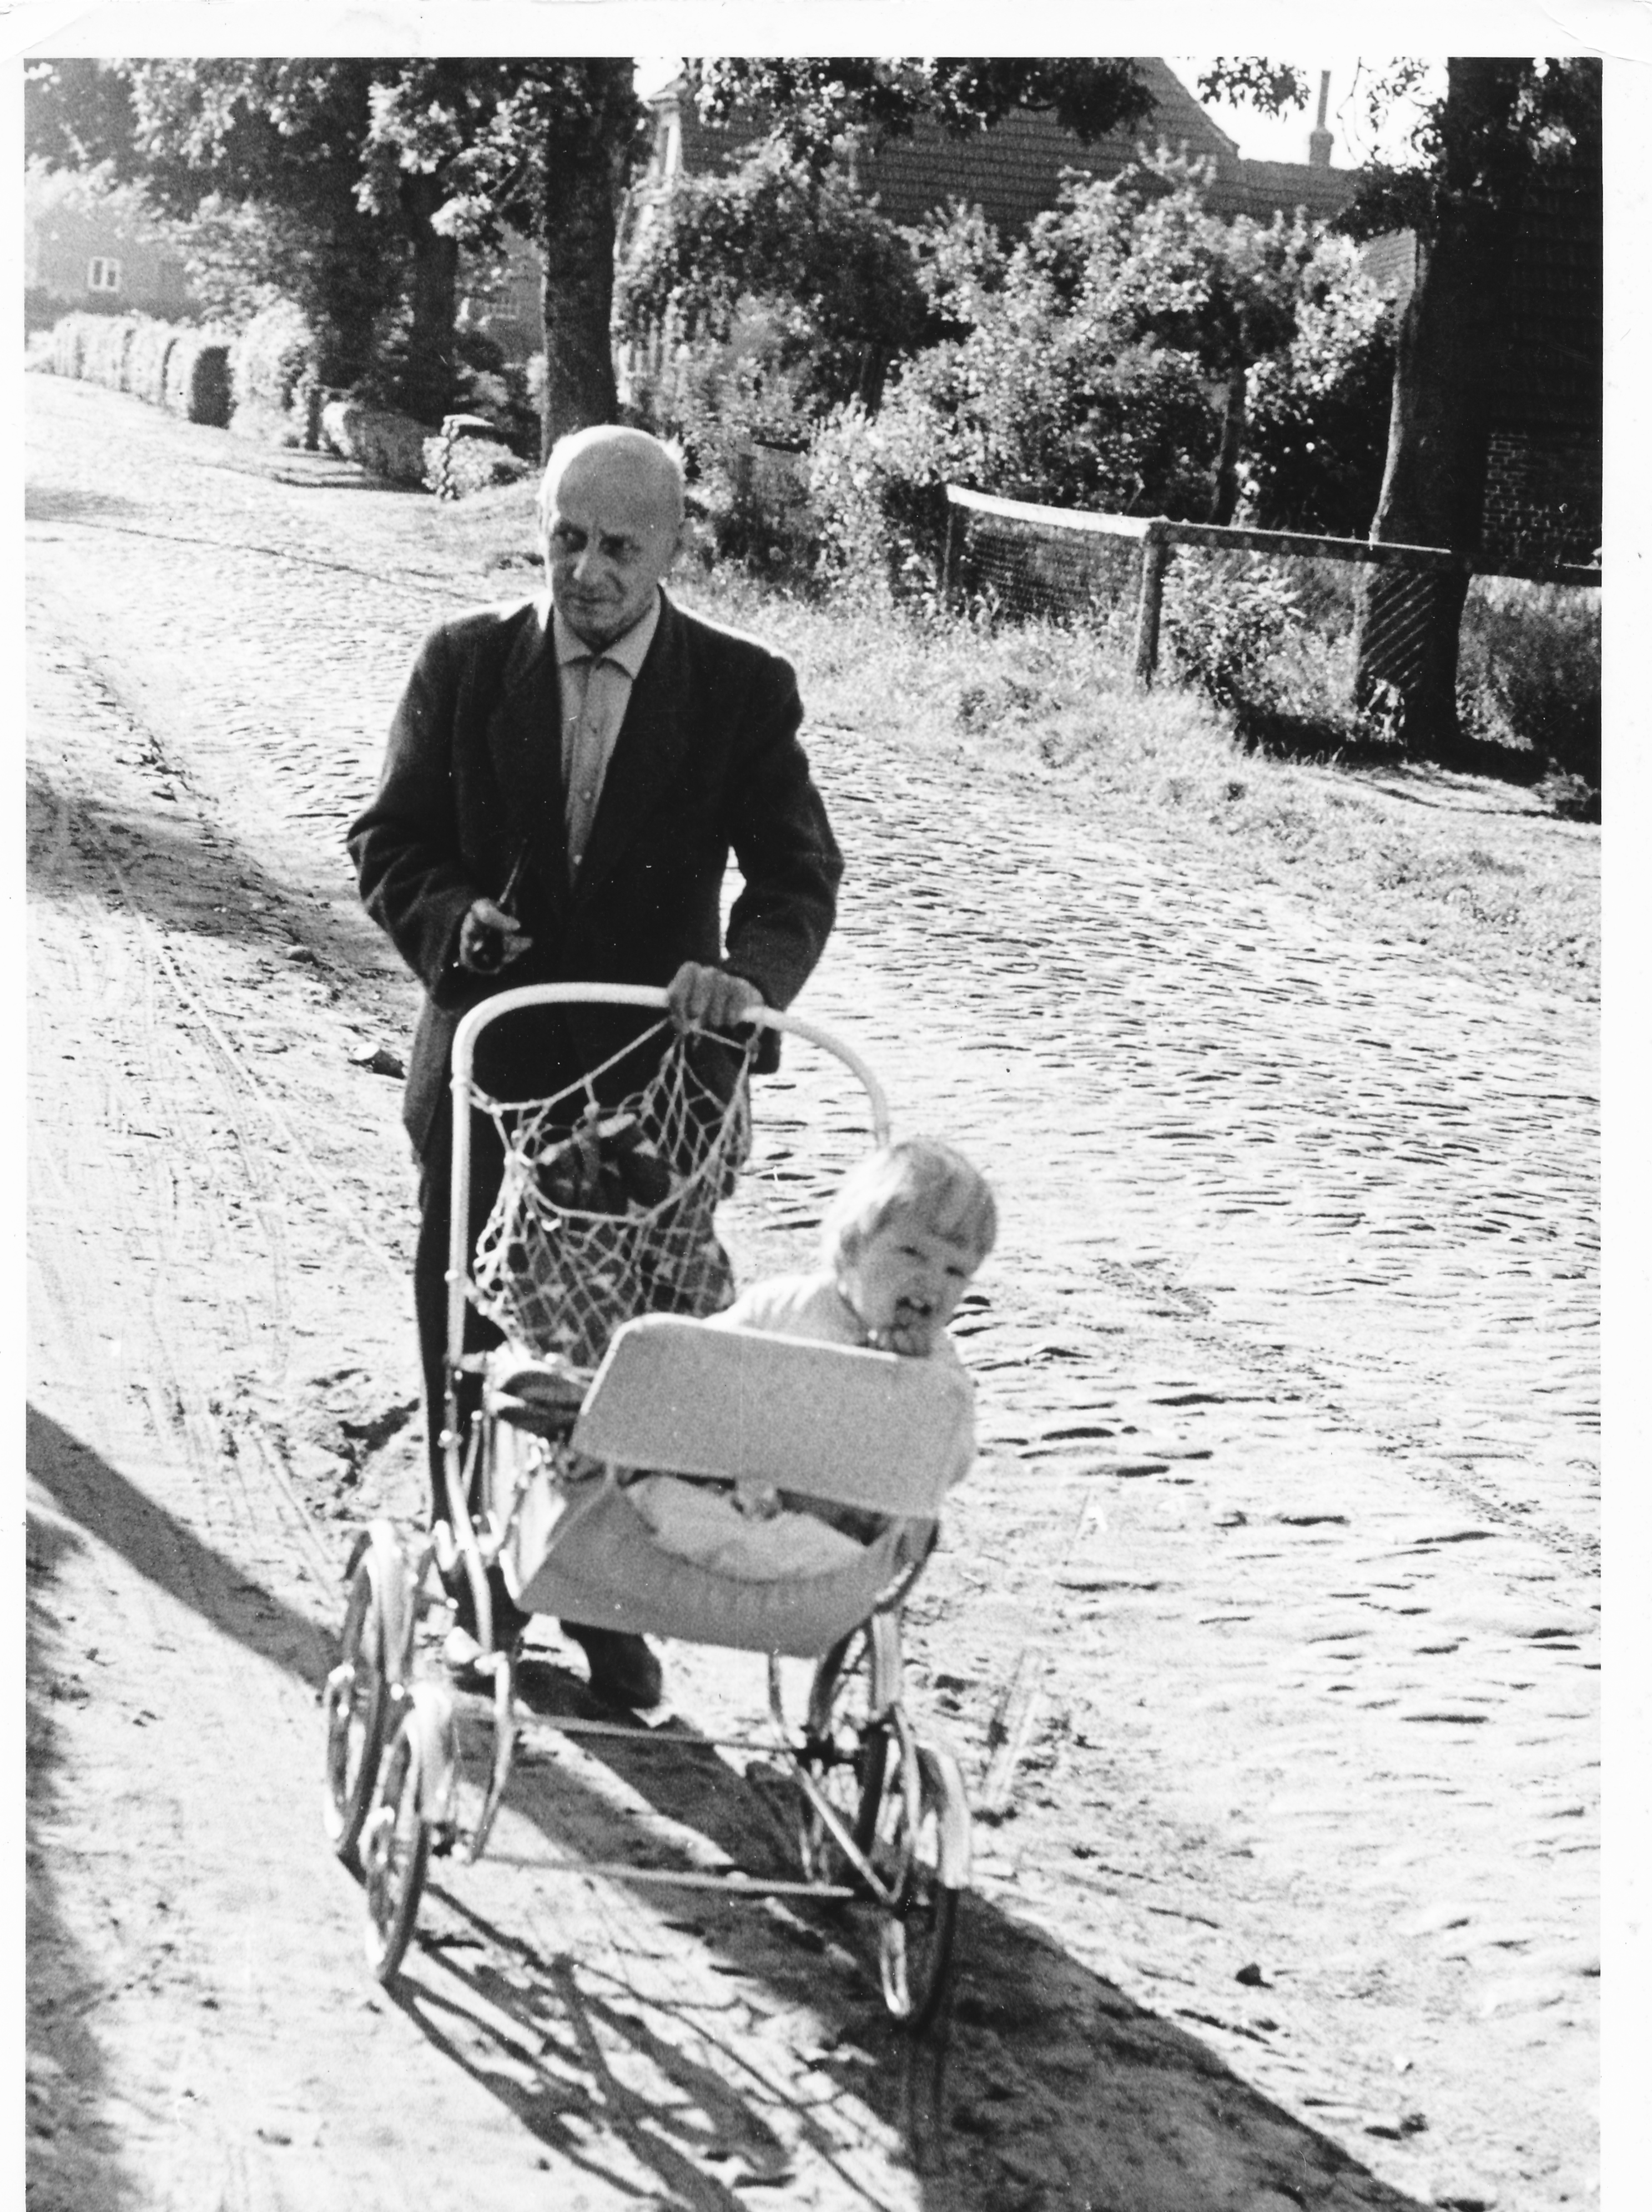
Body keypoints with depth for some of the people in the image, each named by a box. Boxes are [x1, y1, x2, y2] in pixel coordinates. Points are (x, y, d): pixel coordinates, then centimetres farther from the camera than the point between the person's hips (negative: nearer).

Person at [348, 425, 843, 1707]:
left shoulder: (743, 691, -3)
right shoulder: (465, 665, 1)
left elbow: (799, 869, -8)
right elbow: (390, 840, 3)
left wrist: (749, 972, -28)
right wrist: (451, 916, -19)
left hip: (654, 1070, -1)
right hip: (489, 1058, 1)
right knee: (469, 1346, 11)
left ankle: (614, 1607, 21)